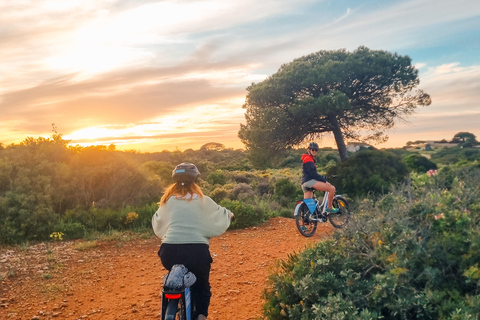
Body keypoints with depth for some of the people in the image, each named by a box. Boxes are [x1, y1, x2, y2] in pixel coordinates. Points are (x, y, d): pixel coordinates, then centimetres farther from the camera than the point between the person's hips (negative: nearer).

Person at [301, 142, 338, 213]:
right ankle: (329, 207, -4)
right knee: (332, 188, -12)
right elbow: (313, 173, -15)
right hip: (309, 181, -11)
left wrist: (323, 178, 19)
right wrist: (324, 180, -14)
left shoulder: (311, 159, 26)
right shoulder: (308, 158, -6)